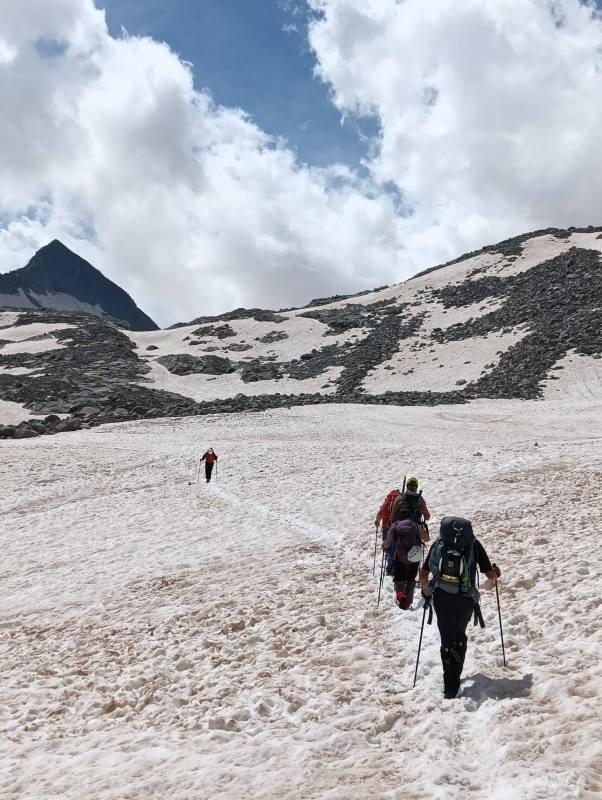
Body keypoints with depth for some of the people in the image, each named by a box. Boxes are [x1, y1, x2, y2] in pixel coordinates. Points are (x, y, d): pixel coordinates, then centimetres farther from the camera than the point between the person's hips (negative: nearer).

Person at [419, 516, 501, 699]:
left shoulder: (438, 544, 9)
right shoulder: (473, 544, 5)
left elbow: (423, 574, 7)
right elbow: (490, 575, 6)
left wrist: (425, 590, 26)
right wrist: (497, 573, 29)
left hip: (441, 597, 0)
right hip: (465, 599, 0)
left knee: (447, 638, 8)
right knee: (459, 635, 24)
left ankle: (451, 684, 0)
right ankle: (455, 675, 33)